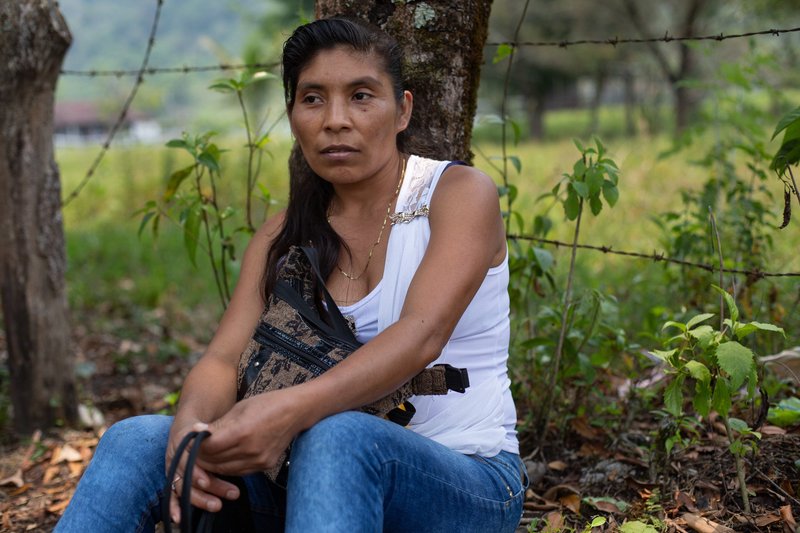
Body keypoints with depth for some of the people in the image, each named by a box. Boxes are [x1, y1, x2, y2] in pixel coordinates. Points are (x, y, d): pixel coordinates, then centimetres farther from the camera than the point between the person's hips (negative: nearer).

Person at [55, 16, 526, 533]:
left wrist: (292, 409, -40)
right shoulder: (284, 237, 8)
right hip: (331, 472, 4)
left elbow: (422, 335, -23)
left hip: (469, 481, -4)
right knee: (137, 439, -19)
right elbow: (224, 359, -4)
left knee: (338, 436, -39)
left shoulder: (459, 193, -7)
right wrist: (192, 422, -29)